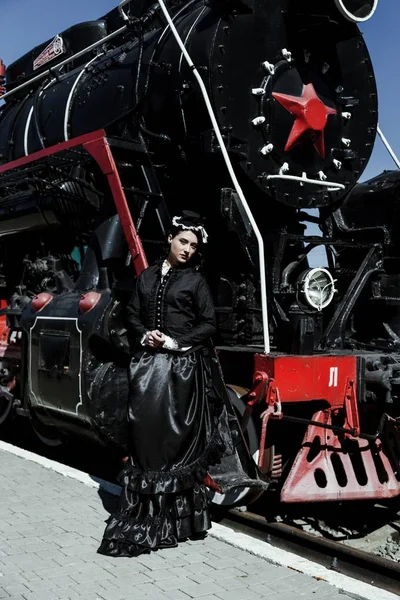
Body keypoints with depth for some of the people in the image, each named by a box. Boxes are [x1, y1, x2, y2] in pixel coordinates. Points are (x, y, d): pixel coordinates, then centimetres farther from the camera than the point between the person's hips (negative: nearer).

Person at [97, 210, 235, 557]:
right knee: (145, 425, 1)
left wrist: (175, 342, -10)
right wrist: (144, 335, -5)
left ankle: (178, 507, 5)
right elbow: (133, 314, 14)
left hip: (184, 363, -3)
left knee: (179, 430, -3)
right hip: (148, 361, 3)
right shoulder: (147, 276, 13)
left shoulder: (196, 281, 3)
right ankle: (143, 508, 10)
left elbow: (209, 324, -1)